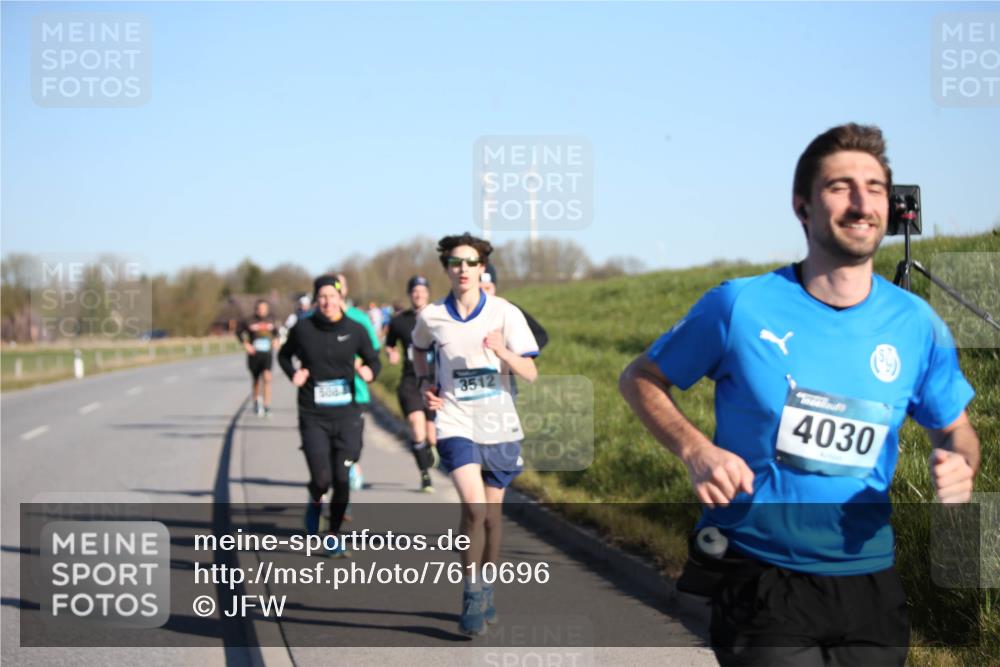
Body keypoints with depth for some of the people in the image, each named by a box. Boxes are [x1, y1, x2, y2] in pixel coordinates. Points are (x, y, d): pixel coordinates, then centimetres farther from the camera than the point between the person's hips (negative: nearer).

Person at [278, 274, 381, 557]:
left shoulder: (355, 330, -1)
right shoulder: (302, 328, -2)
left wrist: (369, 371, -11)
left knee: (342, 480, 0)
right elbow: (284, 355, 15)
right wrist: (293, 374, -4)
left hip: (347, 415, 1)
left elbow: (373, 360, 11)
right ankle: (315, 503, 29)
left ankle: (333, 536, 20)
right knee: (321, 478, -10)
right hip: (313, 417, -1)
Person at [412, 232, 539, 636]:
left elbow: (530, 373, -8)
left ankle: (487, 592, 31)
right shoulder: (431, 317, -1)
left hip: (499, 426, 1)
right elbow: (419, 350, 23)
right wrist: (423, 383, 5)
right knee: (474, 508, -19)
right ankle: (472, 596, -6)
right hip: (456, 424, -1)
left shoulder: (505, 313, -5)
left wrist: (502, 351, -26)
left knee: (491, 513, 12)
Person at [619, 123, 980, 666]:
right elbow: (640, 380, 3)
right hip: (761, 586, -4)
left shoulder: (917, 326, -2)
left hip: (872, 586, 4)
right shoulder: (738, 307, -10)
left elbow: (955, 431, 13)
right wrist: (695, 450, -15)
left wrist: (959, 467, -11)